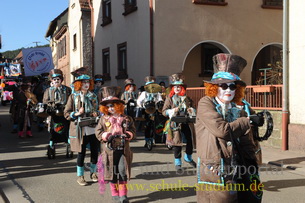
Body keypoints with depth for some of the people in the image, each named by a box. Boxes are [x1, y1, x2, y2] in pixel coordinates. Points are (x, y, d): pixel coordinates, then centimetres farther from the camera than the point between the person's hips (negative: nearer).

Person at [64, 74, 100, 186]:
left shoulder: (93, 96, 11)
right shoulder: (73, 97, 1)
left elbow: (98, 110, 23)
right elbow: (66, 114, -1)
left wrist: (97, 114, 0)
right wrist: (77, 113, -18)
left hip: (93, 128, 4)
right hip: (80, 129, -3)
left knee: (95, 151, 7)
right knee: (81, 153, 3)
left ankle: (93, 172, 28)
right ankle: (80, 176, 18)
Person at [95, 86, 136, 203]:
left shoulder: (126, 118, 5)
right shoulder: (104, 119, 4)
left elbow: (133, 131, 5)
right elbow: (98, 132, 2)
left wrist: (128, 134, -16)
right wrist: (106, 136, -15)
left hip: (123, 150, 0)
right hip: (109, 150, 0)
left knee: (123, 172, -1)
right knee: (112, 172, 7)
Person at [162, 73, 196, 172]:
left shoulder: (186, 98, 10)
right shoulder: (170, 98, 0)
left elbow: (191, 108, 23)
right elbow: (164, 111, -1)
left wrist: (191, 110, -1)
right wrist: (172, 111, -19)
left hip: (187, 122, 4)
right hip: (176, 123, -4)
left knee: (190, 140, 7)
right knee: (177, 143, 0)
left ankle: (188, 158, 32)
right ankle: (178, 162, 15)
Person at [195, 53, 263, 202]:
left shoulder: (239, 112, 11)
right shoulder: (205, 104, -3)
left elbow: (248, 146, 12)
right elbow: (222, 130, -18)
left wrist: (254, 176, 6)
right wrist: (249, 121, -5)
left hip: (237, 174, 5)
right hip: (214, 173, -5)